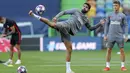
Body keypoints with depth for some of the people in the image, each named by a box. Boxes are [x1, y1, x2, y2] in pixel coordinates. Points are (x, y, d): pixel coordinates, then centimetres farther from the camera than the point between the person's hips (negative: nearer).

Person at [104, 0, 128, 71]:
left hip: (120, 36, -1)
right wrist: (105, 35, 5)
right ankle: (107, 66, 6)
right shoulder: (110, 15, 7)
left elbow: (125, 26, 4)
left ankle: (122, 66, 6)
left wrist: (126, 36, -4)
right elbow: (106, 25, 10)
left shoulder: (123, 15, 3)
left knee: (122, 50, -3)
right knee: (108, 50, 0)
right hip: (111, 36, 1)